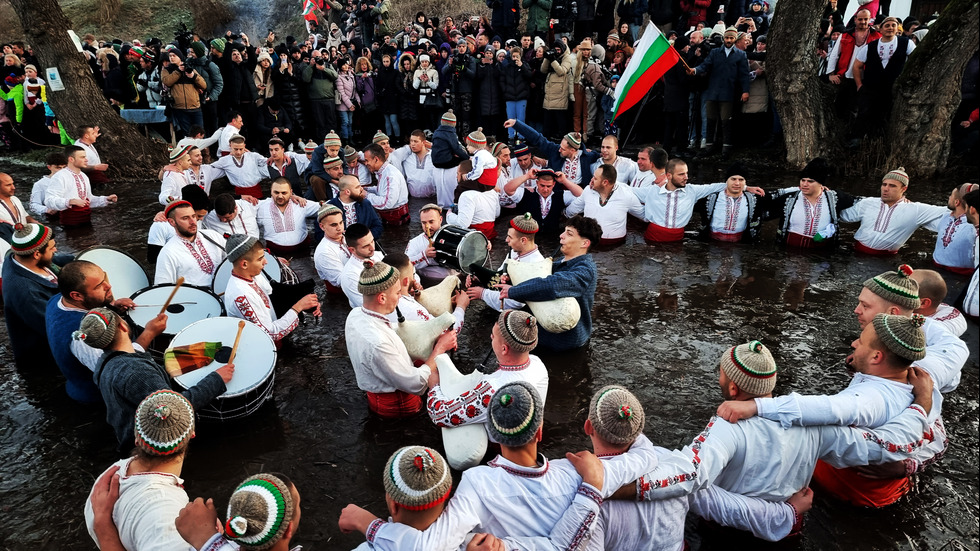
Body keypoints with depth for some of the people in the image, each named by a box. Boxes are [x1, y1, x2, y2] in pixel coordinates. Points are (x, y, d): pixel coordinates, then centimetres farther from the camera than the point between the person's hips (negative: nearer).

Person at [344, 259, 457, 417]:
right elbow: (416, 385, -27)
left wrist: (434, 340, -8)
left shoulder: (355, 314, -10)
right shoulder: (377, 343, -37)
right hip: (396, 404, -8)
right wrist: (440, 347, -17)